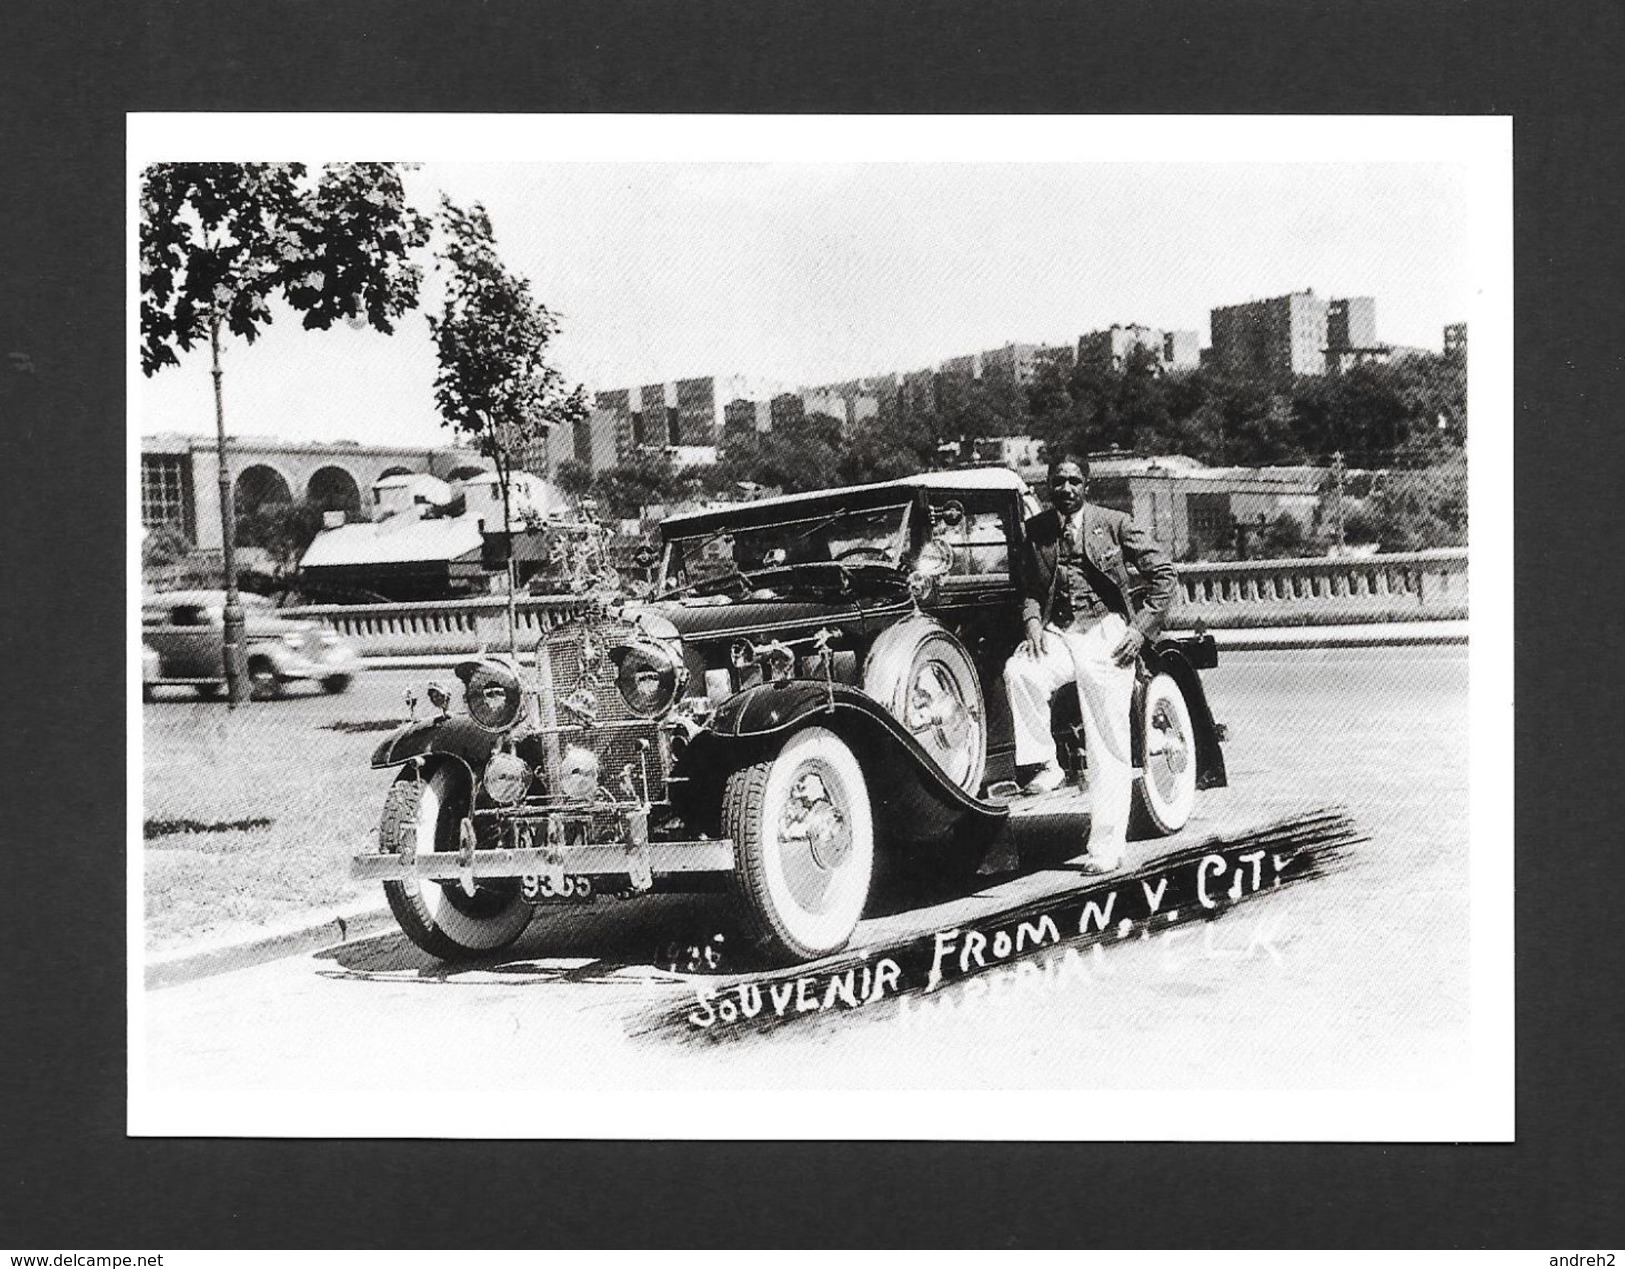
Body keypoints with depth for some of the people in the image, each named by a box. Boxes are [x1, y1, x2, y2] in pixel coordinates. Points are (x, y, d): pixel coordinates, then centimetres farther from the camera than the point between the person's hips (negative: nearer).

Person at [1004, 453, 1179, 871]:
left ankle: (1106, 847, 1)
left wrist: (1142, 628, -6)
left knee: (1109, 748, -3)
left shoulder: (1115, 524, 0)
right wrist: (1033, 620, -5)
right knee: (1018, 672, -31)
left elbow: (1165, 574, 2)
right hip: (1057, 634, 3)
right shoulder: (1035, 530, 8)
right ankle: (1044, 764, -15)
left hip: (1106, 636, -3)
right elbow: (1029, 587, 16)